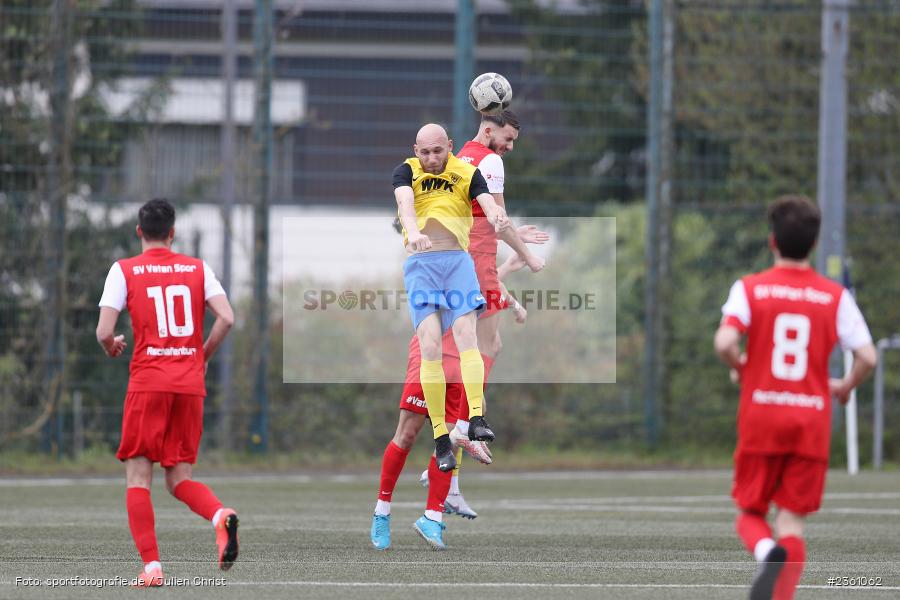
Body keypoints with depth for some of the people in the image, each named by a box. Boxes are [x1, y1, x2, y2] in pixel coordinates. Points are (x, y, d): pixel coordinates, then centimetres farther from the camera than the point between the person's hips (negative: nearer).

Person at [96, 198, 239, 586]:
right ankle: (221, 516, -22)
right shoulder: (198, 268, 8)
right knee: (179, 479, 10)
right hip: (191, 384, 3)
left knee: (138, 476, 3)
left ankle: (151, 566, -10)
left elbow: (104, 332, -7)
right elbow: (226, 318, -4)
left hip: (147, 383, -3)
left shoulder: (124, 270, 1)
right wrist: (203, 356, 12)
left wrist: (112, 347, 16)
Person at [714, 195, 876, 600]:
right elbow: (867, 357, -6)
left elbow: (724, 343, -18)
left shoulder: (749, 289, -3)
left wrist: (738, 367, 4)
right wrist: (845, 386, 13)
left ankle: (767, 552, -23)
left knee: (749, 512, 11)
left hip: (760, 418, -1)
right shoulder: (836, 297, 0)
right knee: (792, 522, 7)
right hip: (812, 421, 1)